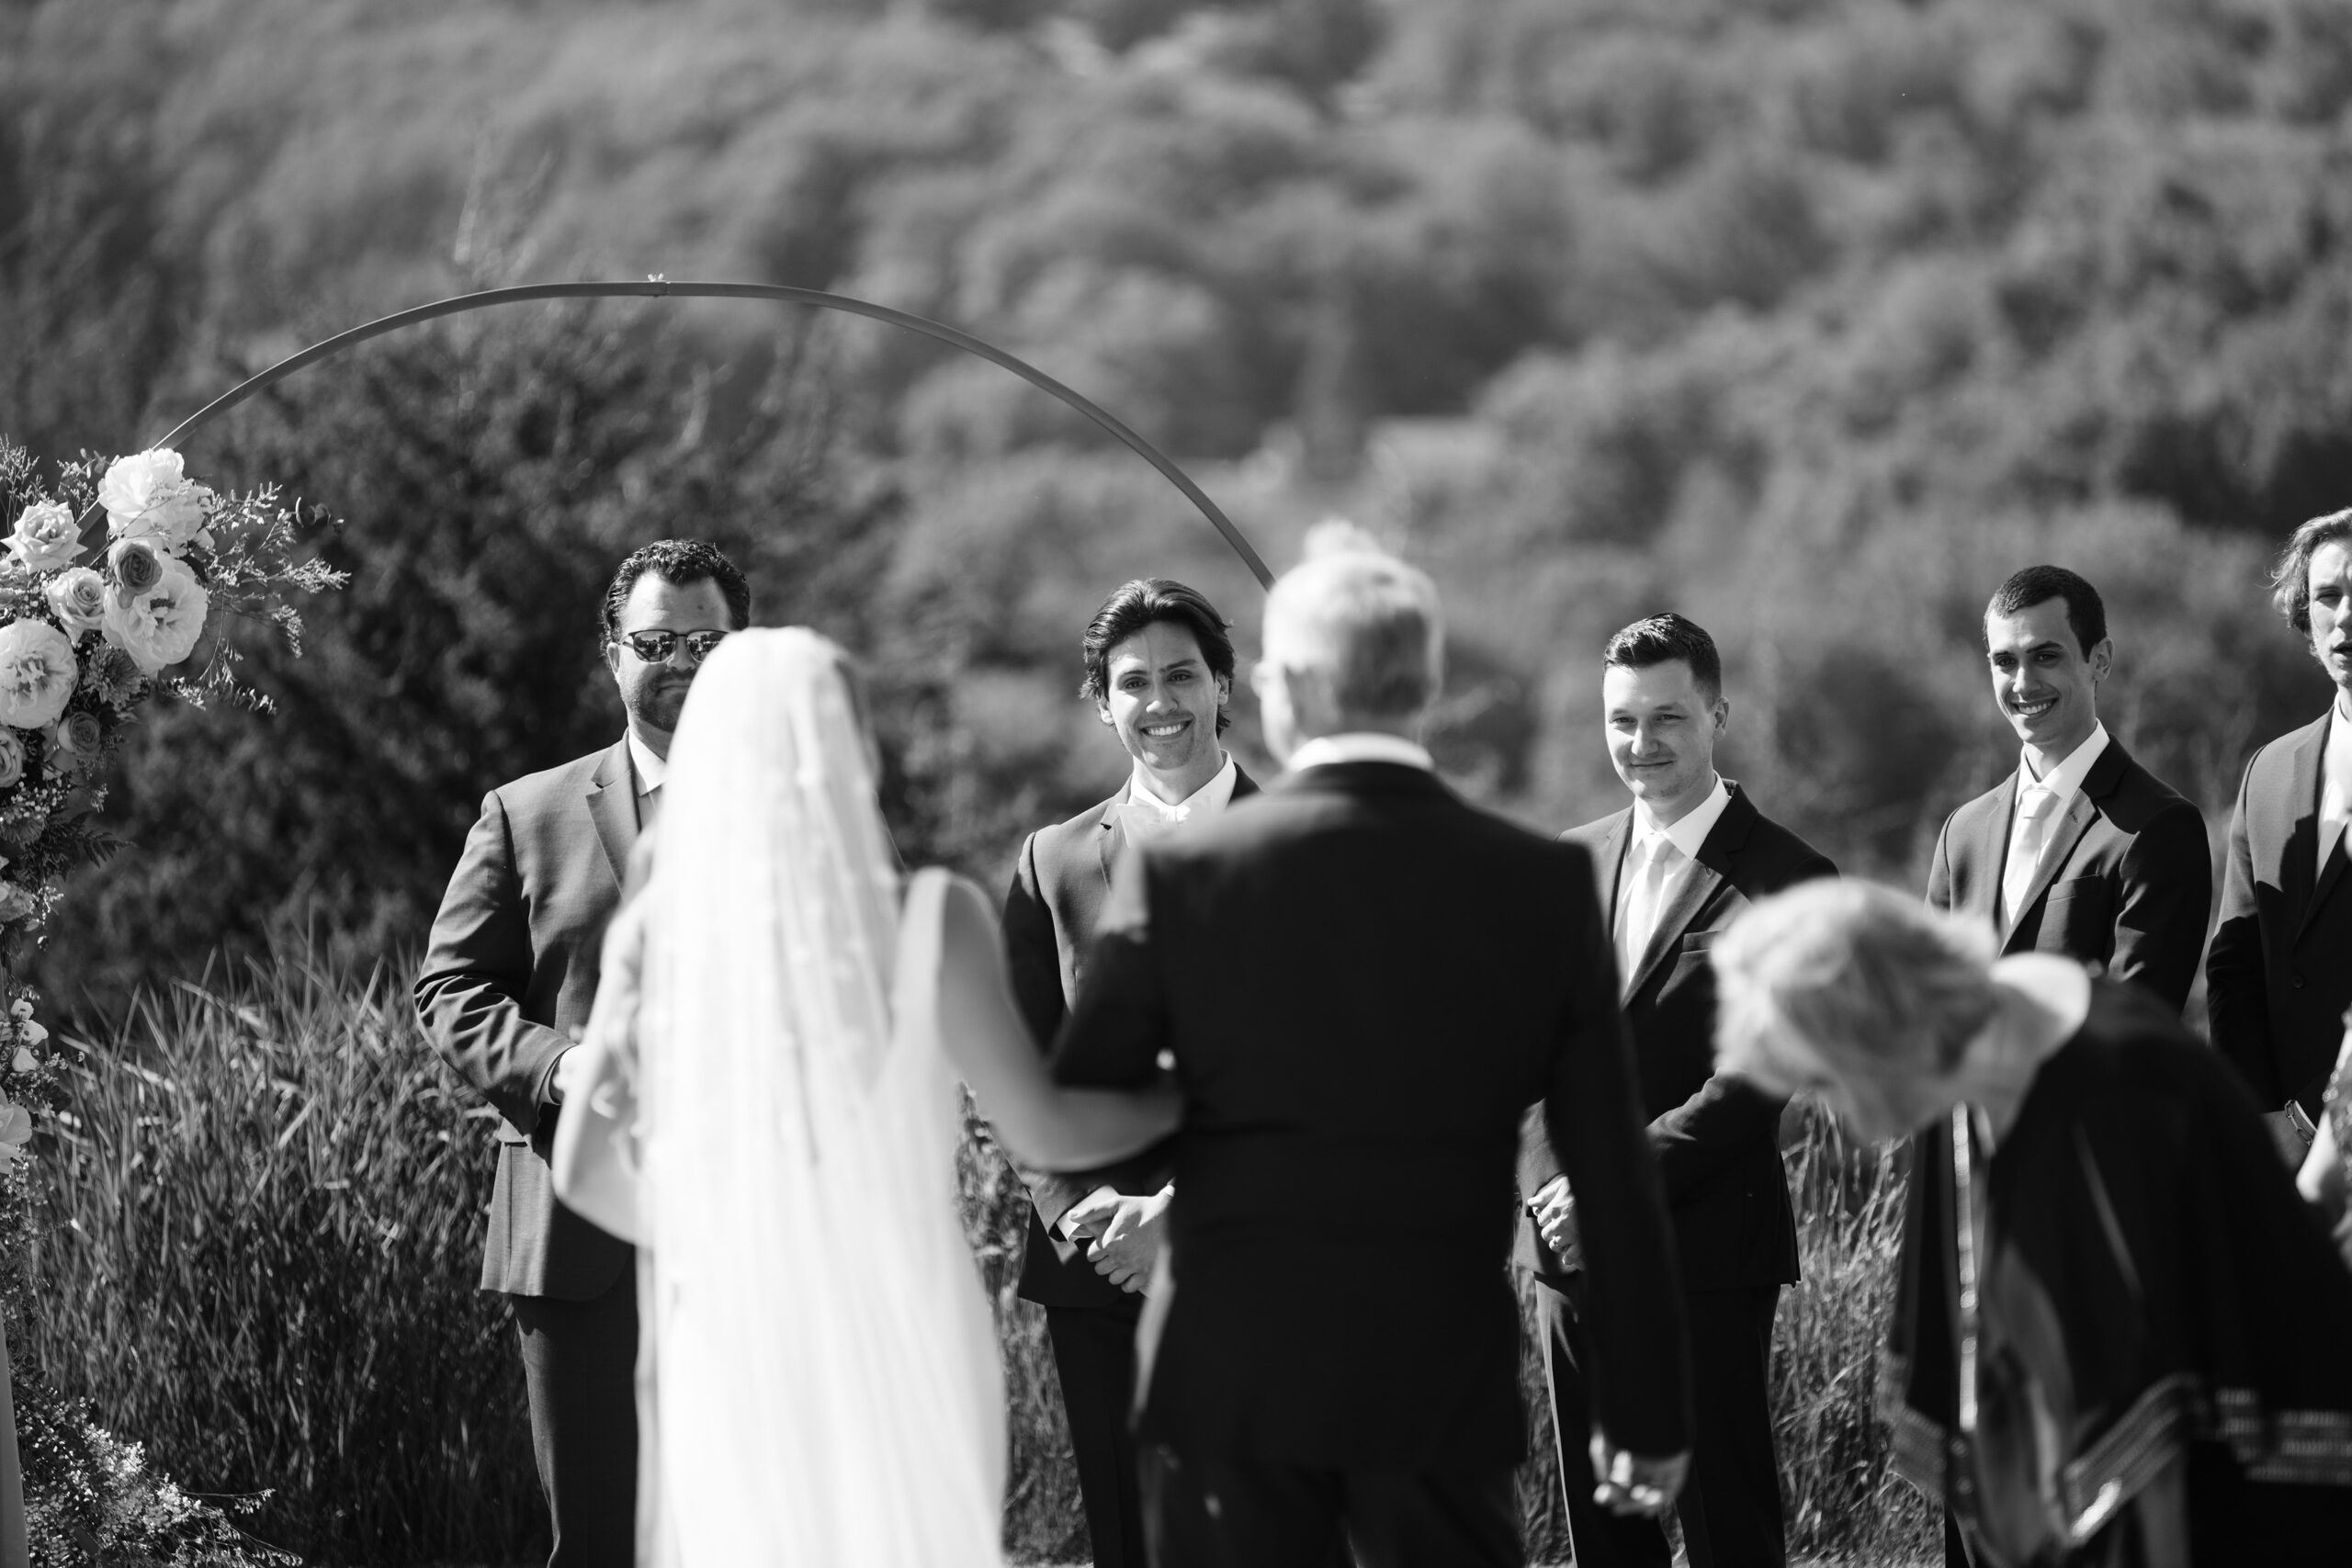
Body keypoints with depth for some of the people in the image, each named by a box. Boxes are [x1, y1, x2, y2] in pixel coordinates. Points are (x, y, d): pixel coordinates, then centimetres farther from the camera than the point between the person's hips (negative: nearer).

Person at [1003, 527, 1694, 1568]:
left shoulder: (1183, 874, -6)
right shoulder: (1543, 885, -2)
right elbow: (1615, 1177, 1)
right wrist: (1647, 1408, 7)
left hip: (1230, 1375, -1)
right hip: (1447, 1385, 1)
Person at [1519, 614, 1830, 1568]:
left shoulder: (1787, 880, -5)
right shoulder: (1572, 862, 13)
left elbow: (1755, 1078, -11)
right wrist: (1552, 1187, -4)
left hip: (1706, 1251, -5)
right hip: (1568, 1250, 5)